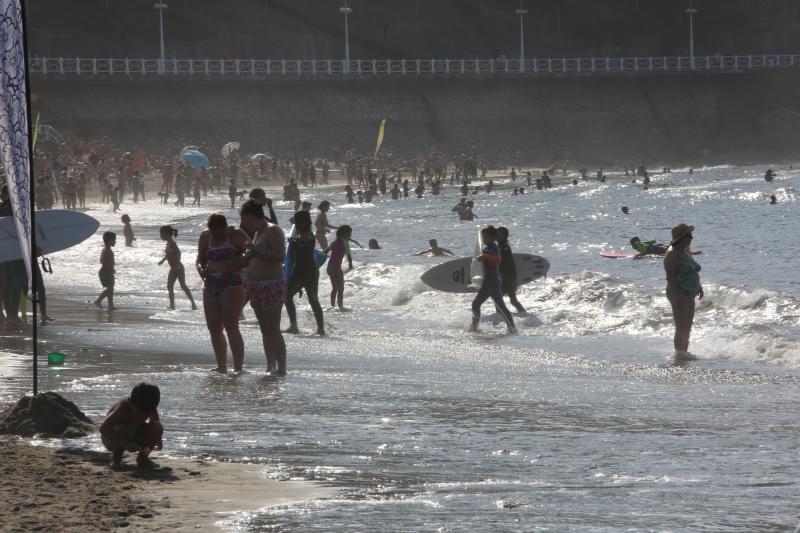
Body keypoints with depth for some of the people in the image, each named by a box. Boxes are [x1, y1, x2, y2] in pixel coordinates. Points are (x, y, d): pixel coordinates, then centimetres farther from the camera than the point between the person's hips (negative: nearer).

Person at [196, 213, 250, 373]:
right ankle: (222, 368, 13)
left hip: (232, 285, -6)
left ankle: (238, 369, -17)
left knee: (231, 327, -15)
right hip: (211, 286, 6)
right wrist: (201, 269, -4)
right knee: (214, 329, 6)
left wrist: (231, 268, -20)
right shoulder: (205, 237, 10)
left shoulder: (236, 235, -6)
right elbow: (200, 259, 19)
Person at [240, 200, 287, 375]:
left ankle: (281, 369, -12)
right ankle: (270, 367, 13)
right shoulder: (258, 233, 17)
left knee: (273, 331, -12)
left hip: (272, 287, -10)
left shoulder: (273, 231, -11)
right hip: (257, 287, 10)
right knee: (265, 330, 10)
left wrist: (256, 251, -21)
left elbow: (279, 256, -23)